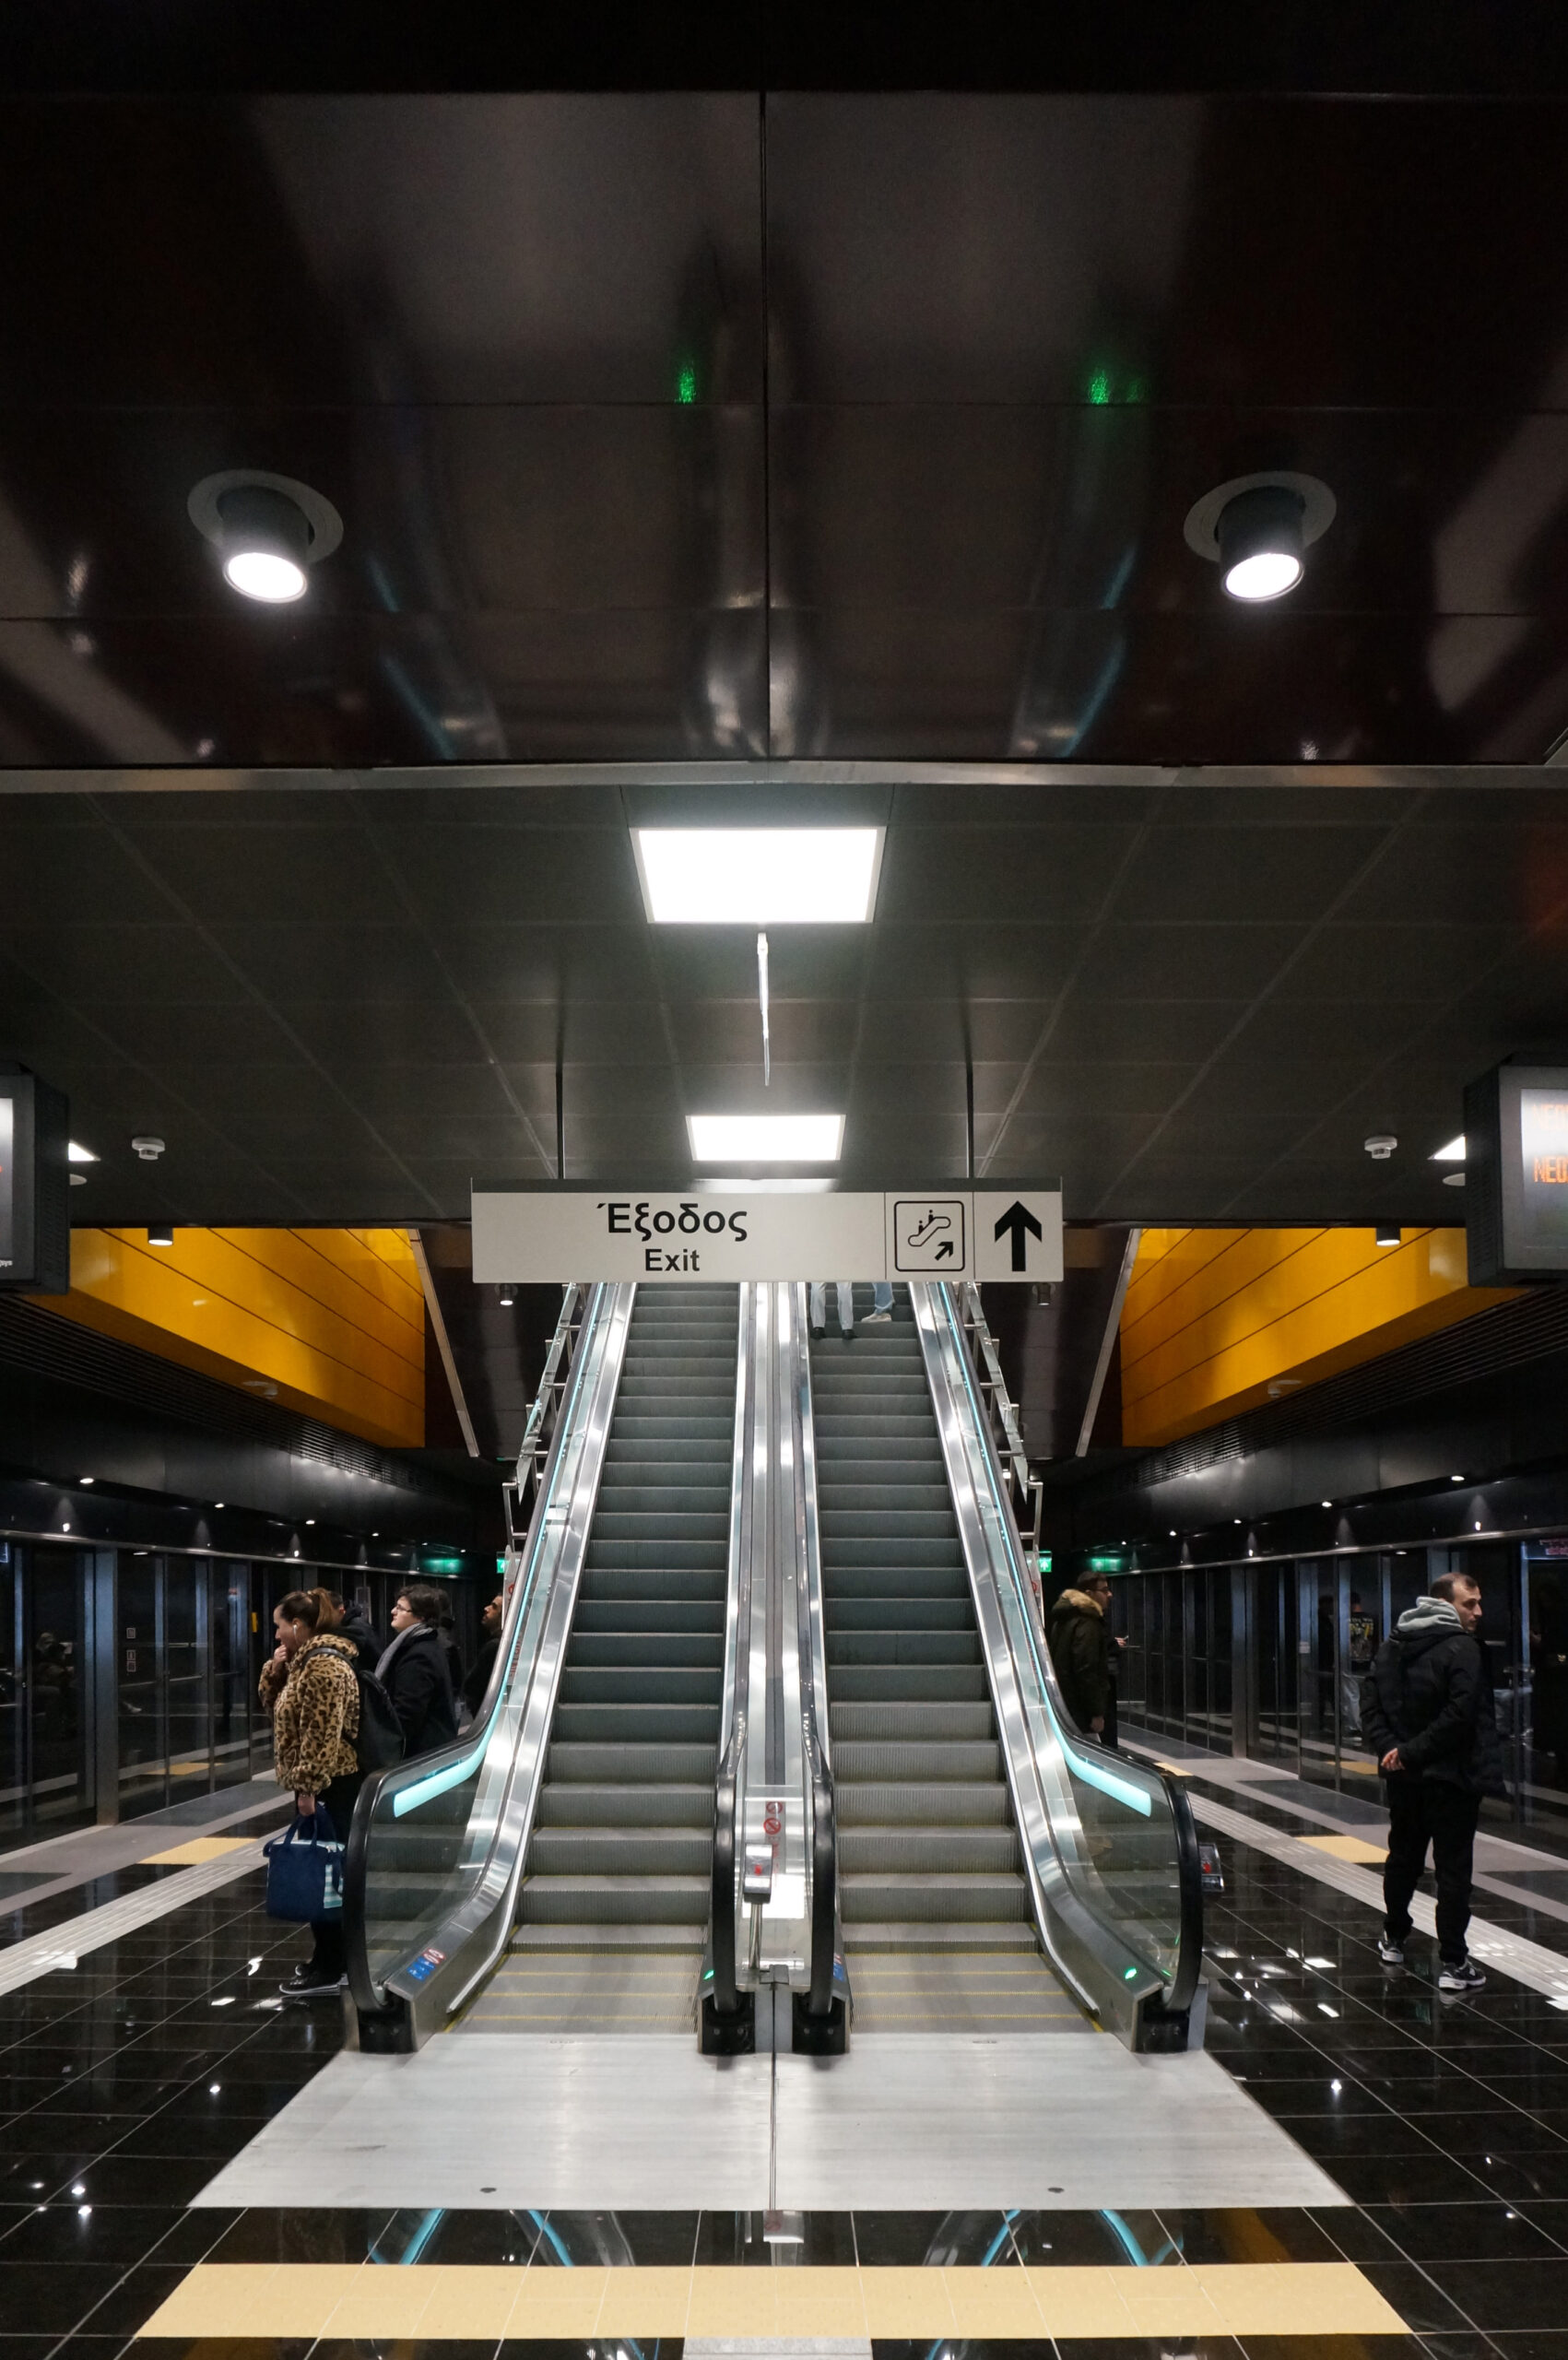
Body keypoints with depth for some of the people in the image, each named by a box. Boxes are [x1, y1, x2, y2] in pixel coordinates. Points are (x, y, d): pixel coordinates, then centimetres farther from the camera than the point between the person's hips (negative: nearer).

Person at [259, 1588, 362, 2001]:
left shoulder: (323, 1665, -18)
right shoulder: (306, 1660, 15)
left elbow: (320, 1733, -23)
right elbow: (275, 1706, 24)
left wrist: (307, 1787, -23)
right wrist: (275, 1669, 7)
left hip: (331, 1784, -10)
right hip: (324, 1781, 10)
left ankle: (329, 1970, -1)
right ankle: (333, 1956, 23)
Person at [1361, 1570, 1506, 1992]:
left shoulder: (1391, 1646, 7)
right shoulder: (1462, 1649, -15)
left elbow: (1370, 1707, 1)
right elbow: (1459, 1715, -24)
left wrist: (1390, 1748, -8)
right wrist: (1411, 1752, -18)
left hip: (1403, 1778, 7)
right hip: (1449, 1778, -7)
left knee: (1402, 1859, 20)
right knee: (1453, 1870, 0)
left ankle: (1394, 1941, 33)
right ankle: (1453, 1963, 2)